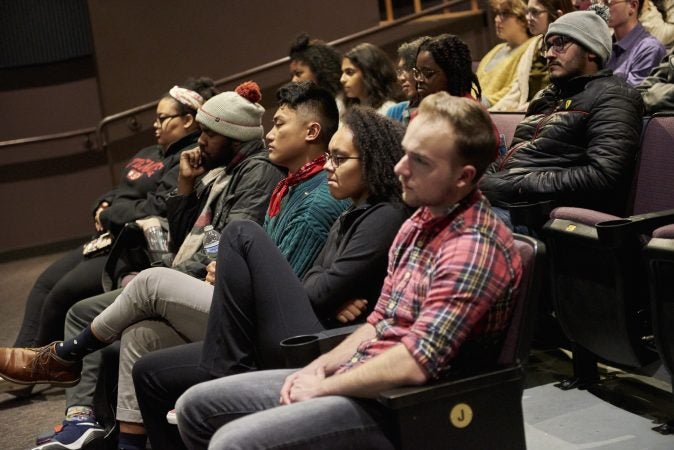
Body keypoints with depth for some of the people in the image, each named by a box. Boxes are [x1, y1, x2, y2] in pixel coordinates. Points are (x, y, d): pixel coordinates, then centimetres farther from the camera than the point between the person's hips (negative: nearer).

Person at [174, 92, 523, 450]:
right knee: (196, 406, 9)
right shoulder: (420, 222, 11)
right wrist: (323, 366, 3)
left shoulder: (474, 248, -20)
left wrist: (324, 387, -14)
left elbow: (416, 363, -26)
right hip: (357, 377, 10)